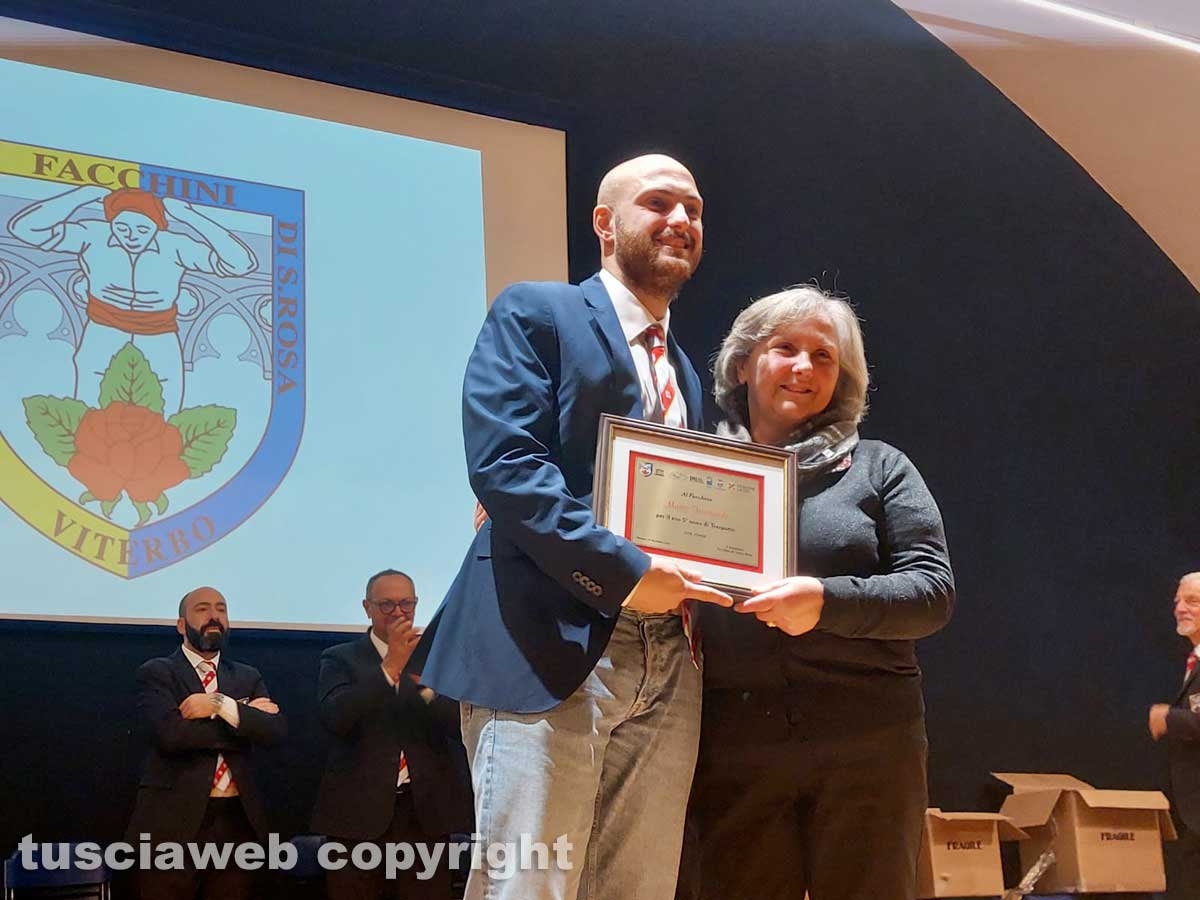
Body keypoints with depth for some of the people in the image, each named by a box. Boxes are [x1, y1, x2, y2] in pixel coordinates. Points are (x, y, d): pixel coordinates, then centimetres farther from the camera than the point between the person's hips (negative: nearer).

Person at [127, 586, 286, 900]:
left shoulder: (248, 677, 15)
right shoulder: (156, 673, 2)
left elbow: (275, 730, -2)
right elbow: (171, 732, -16)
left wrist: (222, 705, -14)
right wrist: (243, 719, -9)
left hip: (237, 820, 4)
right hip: (173, 820, -4)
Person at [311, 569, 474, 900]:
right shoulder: (340, 659, 5)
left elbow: (461, 725, -1)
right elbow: (334, 717, -13)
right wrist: (390, 666, -17)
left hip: (426, 811, 1)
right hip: (359, 811, -1)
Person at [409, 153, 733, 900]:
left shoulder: (686, 374, 25)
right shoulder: (535, 315, 2)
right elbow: (503, 461, -12)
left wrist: (698, 584, 3)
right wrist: (623, 572, -18)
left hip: (667, 671, 7)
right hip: (554, 650, -7)